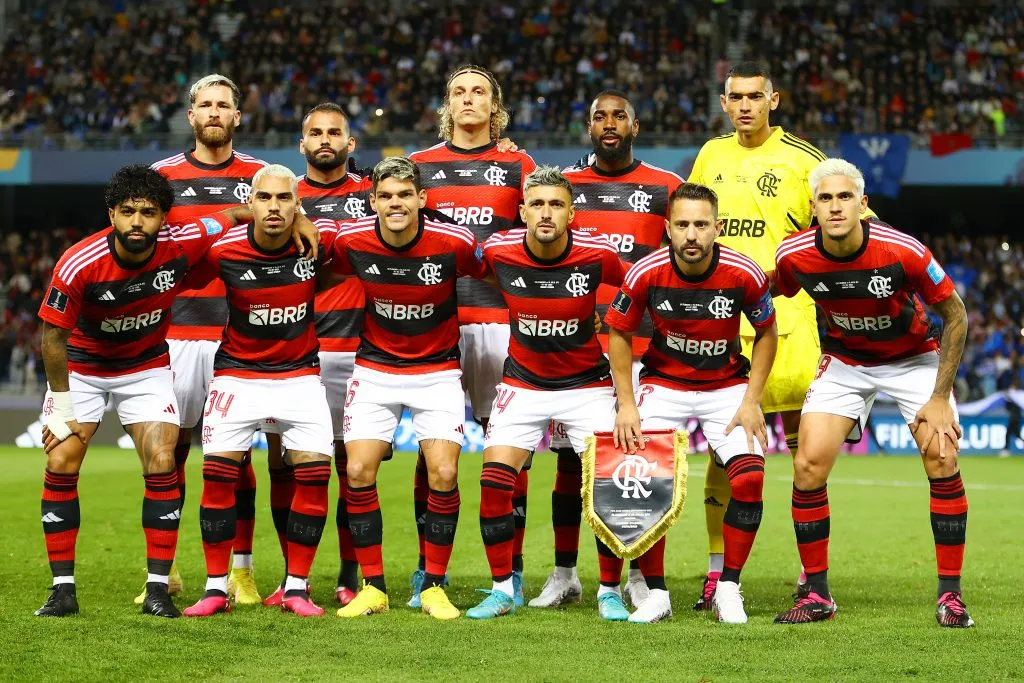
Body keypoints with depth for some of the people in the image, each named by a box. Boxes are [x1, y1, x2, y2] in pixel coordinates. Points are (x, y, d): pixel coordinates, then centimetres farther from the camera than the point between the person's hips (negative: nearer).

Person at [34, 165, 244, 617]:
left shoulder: (181, 244, -24)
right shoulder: (78, 264, -29)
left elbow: (231, 217, -4)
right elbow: (54, 334, -16)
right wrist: (61, 404, -12)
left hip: (148, 367, 1)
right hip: (80, 366, -1)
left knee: (162, 468, -10)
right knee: (61, 466, -10)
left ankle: (158, 589, -3)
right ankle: (63, 591, -1)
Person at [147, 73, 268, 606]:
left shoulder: (260, 177, 8)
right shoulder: (162, 176, 10)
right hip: (176, 332, 1)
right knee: (170, 447, 0)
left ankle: (240, 570, 7)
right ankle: (164, 568, 9)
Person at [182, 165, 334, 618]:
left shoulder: (320, 238, -12)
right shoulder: (223, 249, -15)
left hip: (300, 373, 1)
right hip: (238, 372, -1)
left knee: (315, 473, -10)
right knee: (217, 471, -12)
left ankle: (296, 587, 3)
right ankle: (216, 588, 0)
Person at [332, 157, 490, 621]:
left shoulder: (455, 243, -19)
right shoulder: (350, 242, -14)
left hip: (438, 369, -1)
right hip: (375, 369, 1)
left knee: (444, 474, -12)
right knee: (358, 471, -9)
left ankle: (434, 587, 3)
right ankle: (373, 586, 3)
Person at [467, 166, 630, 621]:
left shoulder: (598, 254, -18)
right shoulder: (497, 252, -14)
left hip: (587, 383, -1)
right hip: (523, 383, 1)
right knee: (494, 482, -11)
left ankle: (610, 592, 7)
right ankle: (502, 589, 5)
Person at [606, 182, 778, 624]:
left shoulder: (744, 274, -19)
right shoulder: (646, 273, -19)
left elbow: (767, 333, -1)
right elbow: (619, 333, -2)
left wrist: (751, 401, -7)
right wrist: (626, 404, -8)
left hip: (728, 385, 0)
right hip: (663, 384, 0)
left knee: (750, 478, -18)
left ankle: (728, 588, -1)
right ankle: (656, 593, -1)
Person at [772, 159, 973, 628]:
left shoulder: (902, 252, -30)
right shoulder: (794, 256, -22)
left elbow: (955, 314, -16)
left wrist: (940, 397, -17)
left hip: (913, 356, -2)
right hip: (844, 360, 2)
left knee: (942, 459, -18)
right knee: (808, 466, -12)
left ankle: (950, 595, -6)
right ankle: (817, 595, 2)